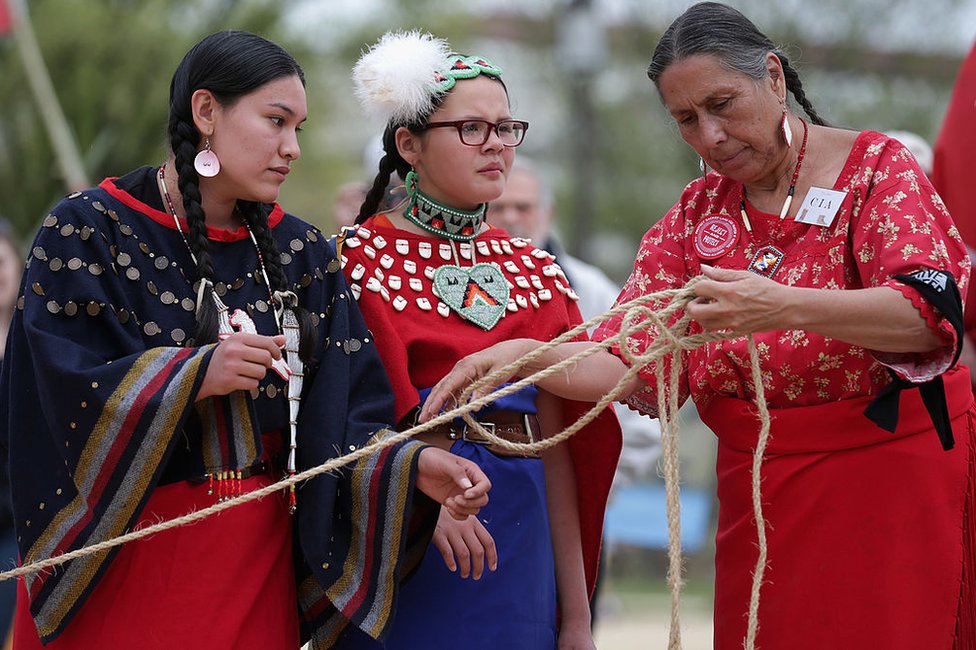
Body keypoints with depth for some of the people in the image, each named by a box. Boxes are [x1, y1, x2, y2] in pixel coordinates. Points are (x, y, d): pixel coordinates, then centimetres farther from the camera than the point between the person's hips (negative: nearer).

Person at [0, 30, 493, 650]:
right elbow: (61, 398, -17)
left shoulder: (301, 254, 8)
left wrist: (414, 465, -17)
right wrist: (192, 376, -28)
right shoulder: (88, 229, -6)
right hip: (116, 568, -4)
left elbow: (346, 418, 1)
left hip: (259, 566, 4)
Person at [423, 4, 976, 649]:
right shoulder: (696, 214, 10)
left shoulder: (875, 166, -4)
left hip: (893, 471, -4)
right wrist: (523, 356, -19)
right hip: (762, 494, 4)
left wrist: (787, 307, -38)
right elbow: (630, 362, 0)